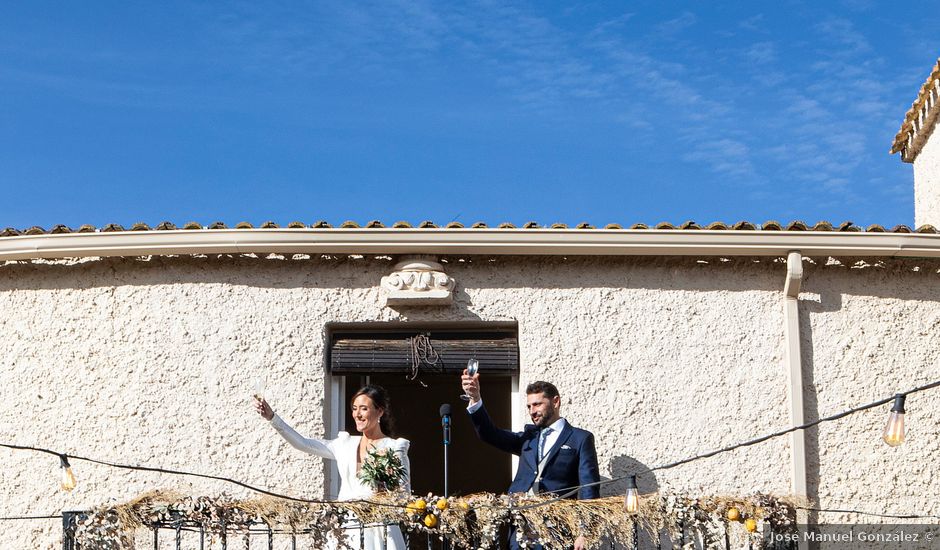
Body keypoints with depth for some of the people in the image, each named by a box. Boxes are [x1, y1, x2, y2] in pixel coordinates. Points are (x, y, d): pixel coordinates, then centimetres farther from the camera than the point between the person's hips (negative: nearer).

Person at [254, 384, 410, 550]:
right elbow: (303, 443, 7)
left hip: (378, 533, -4)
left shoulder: (393, 448, -1)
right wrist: (272, 417, -1)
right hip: (347, 533, 4)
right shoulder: (346, 445, 12)